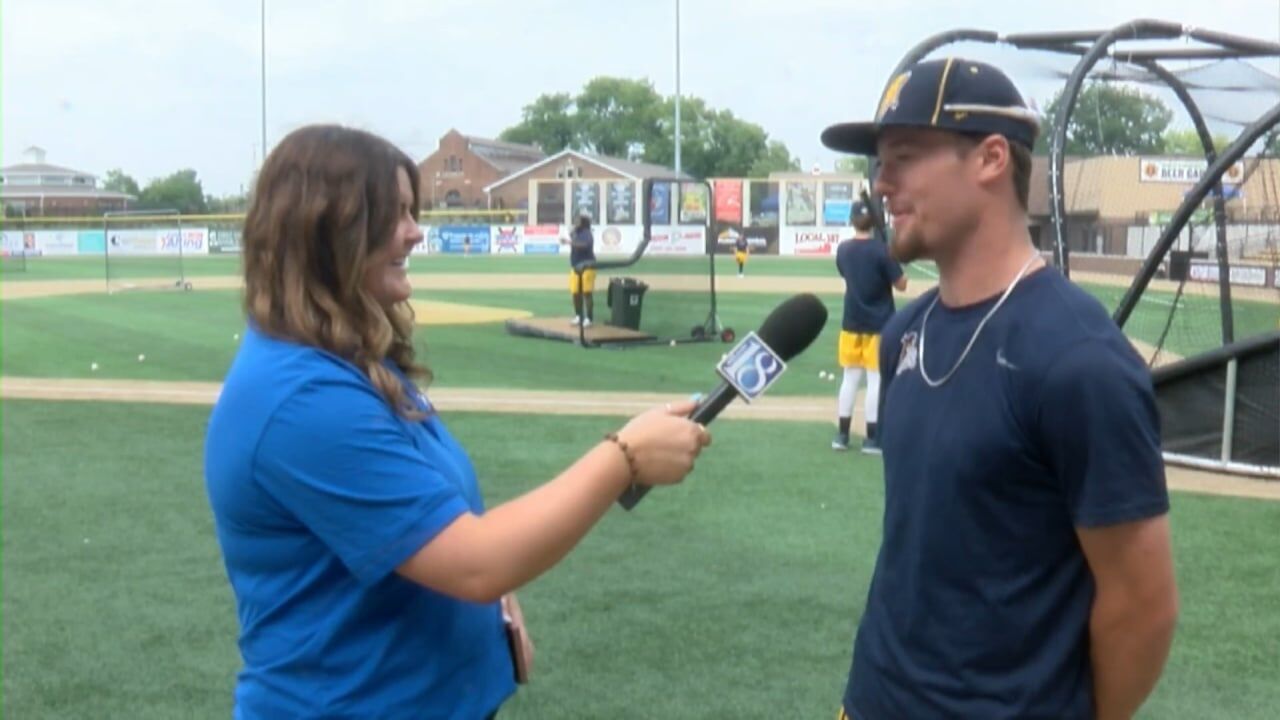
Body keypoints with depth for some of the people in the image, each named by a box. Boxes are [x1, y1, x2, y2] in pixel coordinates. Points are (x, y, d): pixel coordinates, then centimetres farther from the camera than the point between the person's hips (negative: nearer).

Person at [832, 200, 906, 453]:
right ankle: (871, 438, 3)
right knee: (876, 379, 1)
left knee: (850, 378, 12)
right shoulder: (882, 250, -15)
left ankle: (842, 435, 15)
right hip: (879, 325, -4)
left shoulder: (843, 249, 0)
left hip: (852, 323, 5)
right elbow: (901, 285, -10)